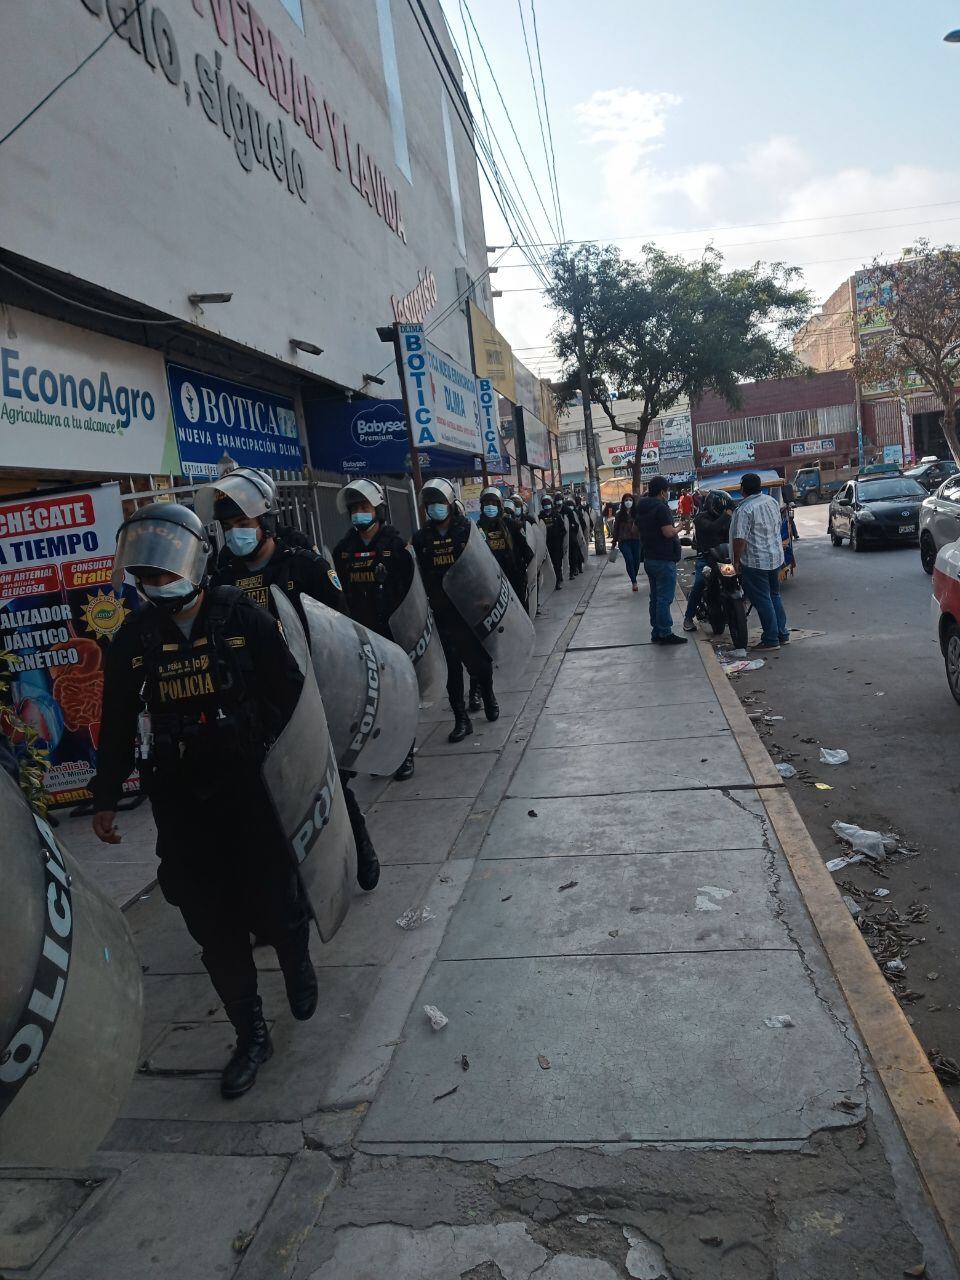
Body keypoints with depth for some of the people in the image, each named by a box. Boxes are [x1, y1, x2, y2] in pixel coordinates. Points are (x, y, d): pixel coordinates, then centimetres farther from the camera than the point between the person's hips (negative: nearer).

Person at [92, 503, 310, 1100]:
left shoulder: (244, 619, -6)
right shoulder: (134, 638, 3)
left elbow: (288, 690, -1)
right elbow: (118, 723, 11)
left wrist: (258, 744, -9)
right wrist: (107, 796, 13)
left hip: (250, 787, -2)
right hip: (180, 800, 3)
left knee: (274, 904, 3)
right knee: (215, 923, 7)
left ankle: (298, 962, 39)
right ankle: (251, 1033, 24)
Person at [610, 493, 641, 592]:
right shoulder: (619, 514, 3)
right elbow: (616, 528, 7)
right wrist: (614, 541, 10)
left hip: (636, 540, 1)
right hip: (624, 541, -1)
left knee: (636, 560, 3)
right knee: (629, 559, -14)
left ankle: (634, 579, 24)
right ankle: (634, 582, -9)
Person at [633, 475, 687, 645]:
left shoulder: (641, 508, 12)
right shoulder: (661, 507, -16)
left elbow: (636, 529, 25)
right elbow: (668, 532, -23)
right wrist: (679, 528, -4)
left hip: (649, 559, 9)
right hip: (664, 559, -9)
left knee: (655, 597, 13)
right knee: (665, 598, -6)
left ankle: (656, 632, 17)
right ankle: (665, 633, -4)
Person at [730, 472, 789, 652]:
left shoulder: (745, 510, -20)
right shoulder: (772, 501, 6)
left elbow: (740, 539, -23)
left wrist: (736, 561, -12)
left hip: (755, 562, -8)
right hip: (776, 558, 9)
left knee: (762, 601, -1)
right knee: (774, 596, 20)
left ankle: (771, 640, 3)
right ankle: (782, 634, 25)